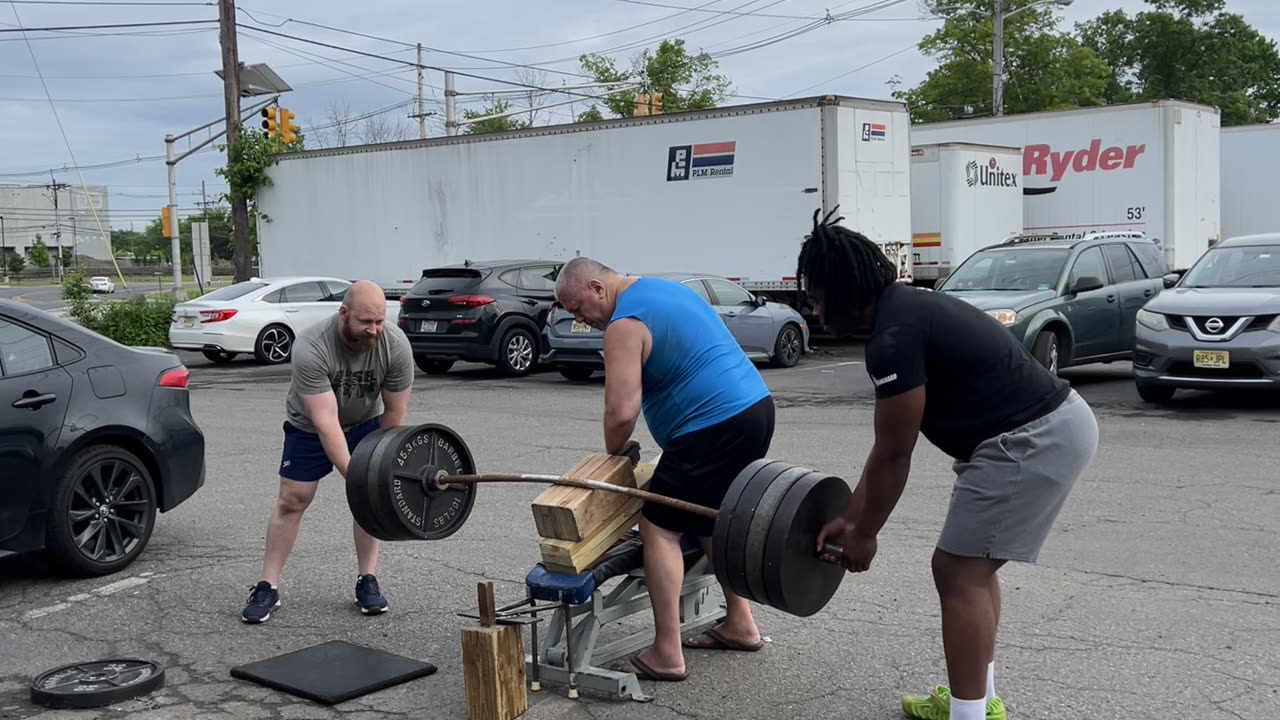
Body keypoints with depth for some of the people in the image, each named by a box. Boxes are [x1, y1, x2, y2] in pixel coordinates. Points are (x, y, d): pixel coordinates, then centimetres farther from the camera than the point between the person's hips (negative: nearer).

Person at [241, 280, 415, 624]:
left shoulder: (396, 346, -28)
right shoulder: (311, 348, -38)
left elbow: (394, 411, -15)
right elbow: (325, 421, -40)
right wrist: (352, 474, -45)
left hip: (365, 423, 2)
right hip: (310, 426, -2)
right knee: (291, 500, -3)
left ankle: (367, 581, 6)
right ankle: (267, 588, 3)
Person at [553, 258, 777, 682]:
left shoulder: (625, 324, -11)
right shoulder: (664, 289, 19)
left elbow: (622, 411, -19)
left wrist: (613, 452, 2)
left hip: (715, 426, -10)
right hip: (755, 406, 10)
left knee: (659, 527, -3)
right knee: (711, 520, 24)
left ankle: (666, 656, -3)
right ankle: (739, 625, 30)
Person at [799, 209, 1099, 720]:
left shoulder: (894, 337, -17)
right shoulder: (905, 310, 15)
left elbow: (893, 456, -10)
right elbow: (888, 446, 20)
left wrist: (864, 535, 2)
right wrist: (848, 516, 24)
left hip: (1033, 440, -11)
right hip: (1060, 423, 11)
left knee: (958, 571, -5)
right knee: (974, 564, 20)